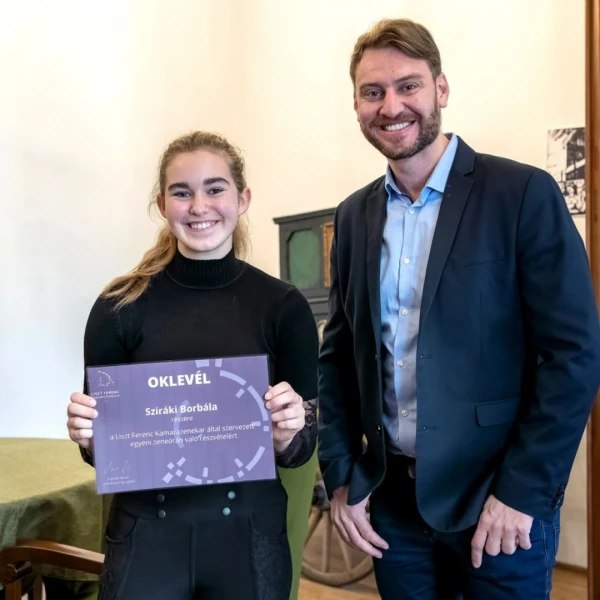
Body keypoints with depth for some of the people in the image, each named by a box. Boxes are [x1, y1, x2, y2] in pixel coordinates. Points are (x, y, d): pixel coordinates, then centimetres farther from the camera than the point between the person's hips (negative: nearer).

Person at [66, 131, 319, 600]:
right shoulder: (120, 306, -7)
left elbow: (301, 450, -1)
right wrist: (87, 433, -19)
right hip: (145, 536, 0)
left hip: (248, 536, 1)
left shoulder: (284, 306, -6)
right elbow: (103, 445, 2)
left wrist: (286, 432, -22)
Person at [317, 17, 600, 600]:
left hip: (499, 503, -4)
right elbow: (339, 355, 9)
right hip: (391, 499, 5)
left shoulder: (523, 194, -10)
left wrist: (522, 491, -14)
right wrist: (340, 477, 3)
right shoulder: (354, 216, 5)